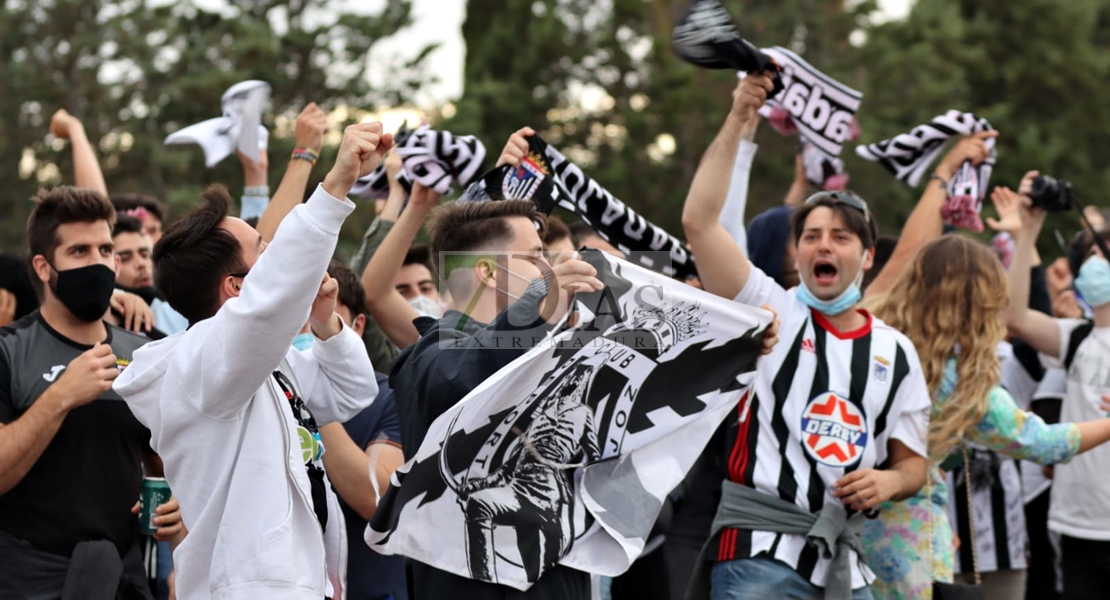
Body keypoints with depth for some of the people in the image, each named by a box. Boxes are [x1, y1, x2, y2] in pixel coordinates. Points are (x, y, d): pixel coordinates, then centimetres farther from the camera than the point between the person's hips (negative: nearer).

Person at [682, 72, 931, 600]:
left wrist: (887, 481, -5)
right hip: (759, 550, -5)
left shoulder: (896, 351, 14)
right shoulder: (769, 310, 3)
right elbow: (699, 220, -9)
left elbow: (912, 462, 19)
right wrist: (737, 120, -11)